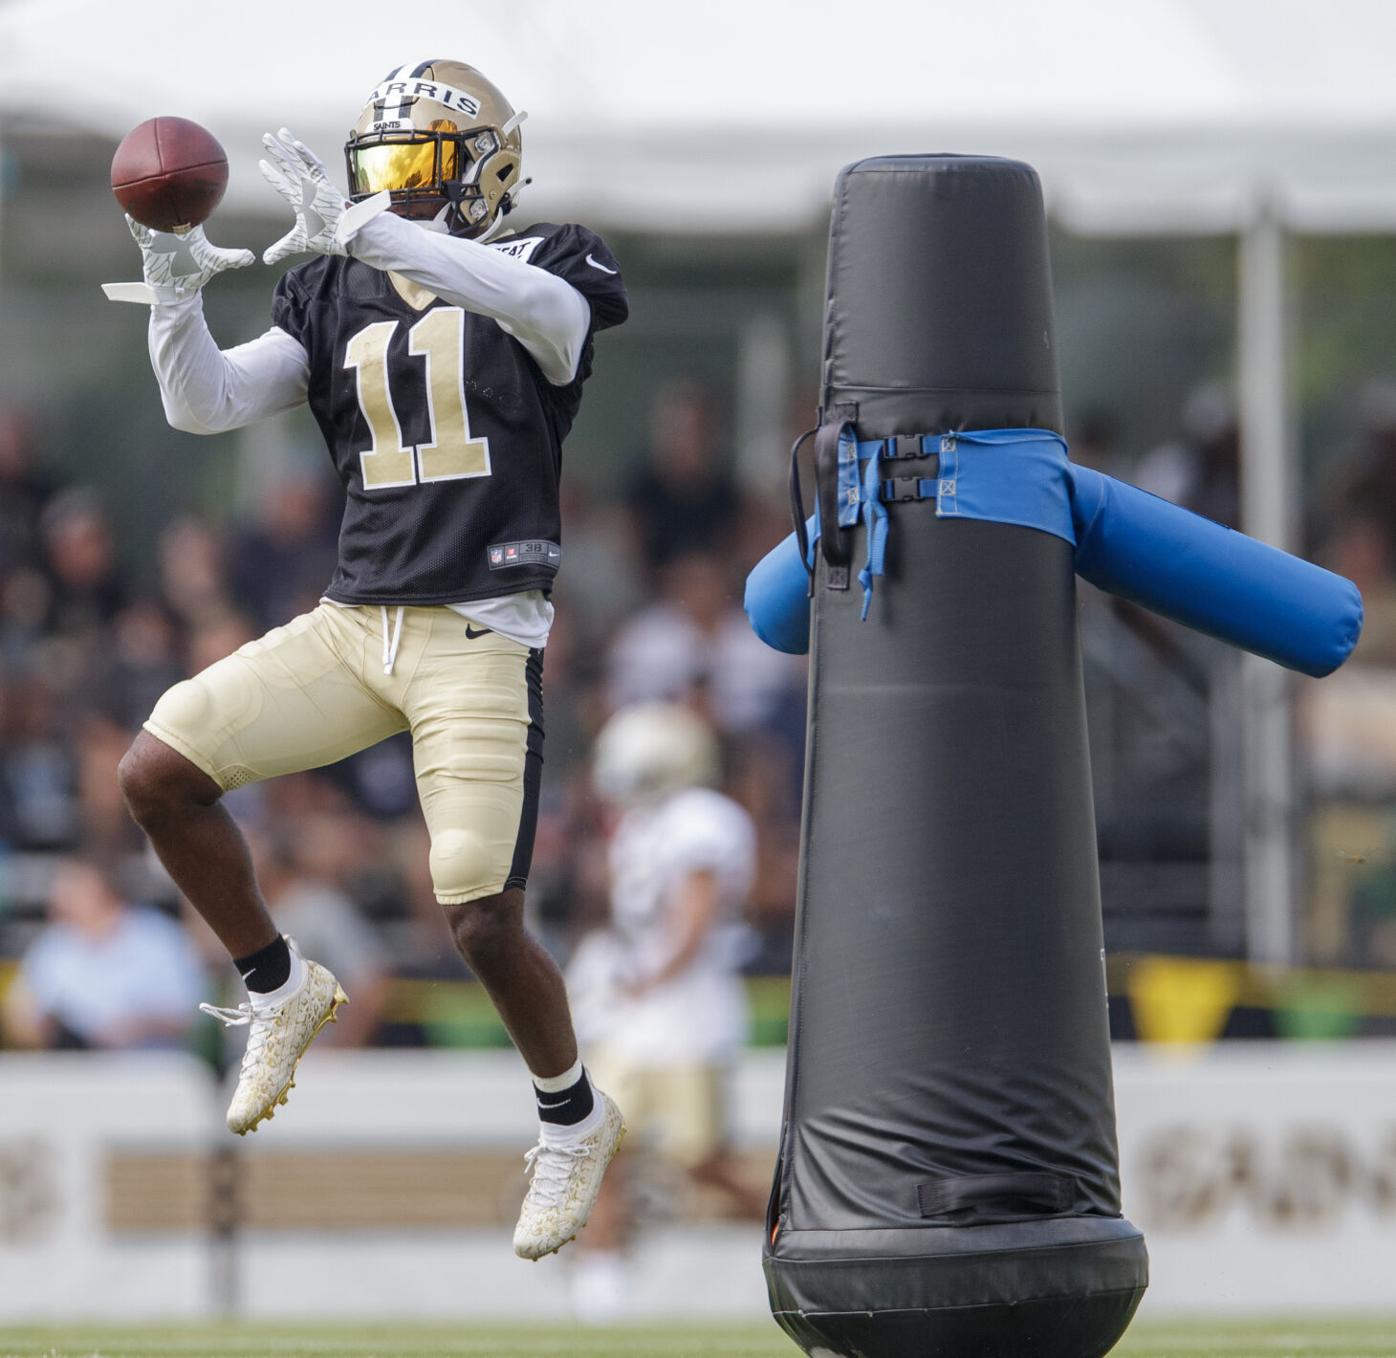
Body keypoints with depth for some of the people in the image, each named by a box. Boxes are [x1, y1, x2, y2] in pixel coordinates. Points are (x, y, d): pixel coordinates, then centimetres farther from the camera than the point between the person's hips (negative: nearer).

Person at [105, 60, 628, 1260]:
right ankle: (281, 990, 13)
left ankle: (575, 1122, 17)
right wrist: (176, 291, -16)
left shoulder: (545, 264, -1)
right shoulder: (338, 298, 12)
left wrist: (364, 230, -33)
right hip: (355, 622, 5)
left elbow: (553, 312, -27)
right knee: (158, 774, -7)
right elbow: (205, 407, 4)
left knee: (483, 923, -10)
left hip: (481, 637, -5)